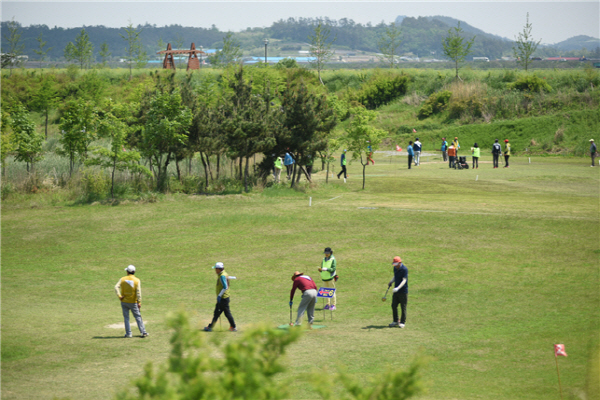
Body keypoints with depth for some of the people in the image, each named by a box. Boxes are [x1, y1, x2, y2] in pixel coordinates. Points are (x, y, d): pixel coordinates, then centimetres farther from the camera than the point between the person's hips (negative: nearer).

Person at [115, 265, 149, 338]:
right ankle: (143, 332, 4)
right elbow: (138, 292, -13)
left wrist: (119, 296, -14)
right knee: (138, 317, 6)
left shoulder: (123, 279, 0)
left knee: (126, 318, 9)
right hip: (133, 302, -1)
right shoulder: (137, 280, -6)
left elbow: (116, 287, -13)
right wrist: (139, 302, -13)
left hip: (124, 302, 1)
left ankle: (128, 333, 8)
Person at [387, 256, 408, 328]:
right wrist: (391, 282, 2)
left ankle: (402, 322, 10)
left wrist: (398, 288, -36)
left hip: (403, 291, -7)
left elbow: (404, 280, -23)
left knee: (403, 307, 0)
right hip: (396, 290, 7)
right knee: (394, 306, 8)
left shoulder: (404, 269, -18)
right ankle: (395, 321, 20)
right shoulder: (395, 268, 6)